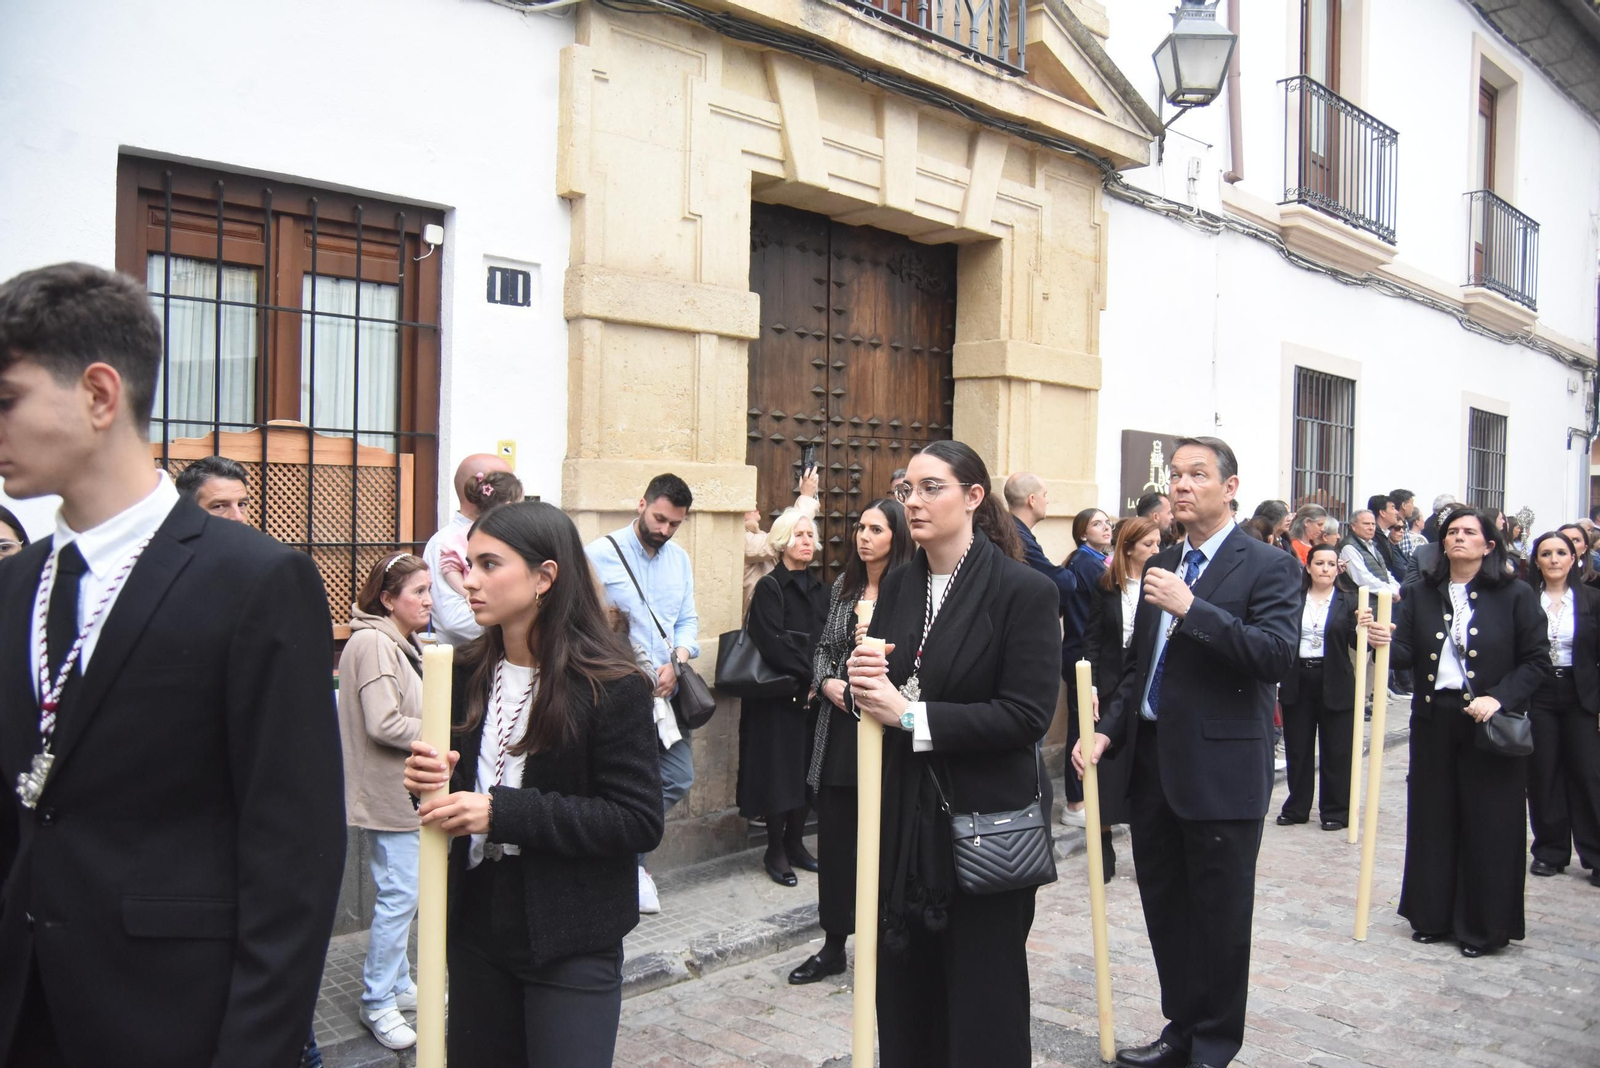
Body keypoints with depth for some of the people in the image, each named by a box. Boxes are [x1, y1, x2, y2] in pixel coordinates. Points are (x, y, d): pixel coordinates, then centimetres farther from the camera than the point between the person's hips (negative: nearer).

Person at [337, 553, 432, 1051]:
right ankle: (378, 1003, 8)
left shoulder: (402, 643, 14)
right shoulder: (372, 642, -18)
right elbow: (384, 724, -24)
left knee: (401, 893, 17)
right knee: (399, 895, -4)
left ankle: (397, 984, 28)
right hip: (389, 794, -10)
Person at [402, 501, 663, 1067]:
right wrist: (433, 781, -11)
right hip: (476, 926, 6)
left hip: (571, 945, -5)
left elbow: (640, 822, -18)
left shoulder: (611, 686, -15)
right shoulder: (467, 674, 3)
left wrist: (502, 811, -24)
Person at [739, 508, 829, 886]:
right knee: (779, 769, -1)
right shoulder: (769, 588, -7)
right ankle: (775, 851, 11)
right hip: (778, 696, -6)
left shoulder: (819, 590, 12)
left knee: (807, 769, 9)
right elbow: (773, 645, -16)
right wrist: (811, 676, -13)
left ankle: (795, 843, 22)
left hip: (811, 695, 6)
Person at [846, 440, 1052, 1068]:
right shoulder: (896, 587, 7)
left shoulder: (1024, 591, -11)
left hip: (986, 825, -5)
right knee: (906, 989, 14)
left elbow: (1027, 714, -19)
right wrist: (865, 685, -10)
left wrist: (911, 715, -21)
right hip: (904, 821, 5)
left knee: (982, 1001, 9)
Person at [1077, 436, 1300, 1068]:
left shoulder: (1267, 566, -7)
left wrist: (1191, 609, -26)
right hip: (1152, 762, 6)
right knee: (1164, 908, 16)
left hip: (1220, 769, -6)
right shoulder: (1161, 567, 13)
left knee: (1219, 915, 7)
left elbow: (1278, 656, -21)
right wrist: (1108, 730, 7)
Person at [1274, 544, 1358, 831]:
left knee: (1335, 750, 5)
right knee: (1297, 748, 9)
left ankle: (1336, 810, 17)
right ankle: (1296, 807, 21)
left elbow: (1357, 644, -5)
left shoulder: (1347, 603, 2)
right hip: (1297, 681, 1)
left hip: (1334, 683, -1)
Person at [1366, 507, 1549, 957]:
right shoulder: (1423, 594, 6)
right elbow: (1407, 652, 0)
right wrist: (1386, 642, -22)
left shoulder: (1516, 595, -2)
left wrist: (1499, 699, -16)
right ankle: (1433, 916, 23)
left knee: (1488, 824, 4)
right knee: (1432, 819, 9)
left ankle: (1483, 927, 17)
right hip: (1434, 721, 3)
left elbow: (1537, 660, -3)